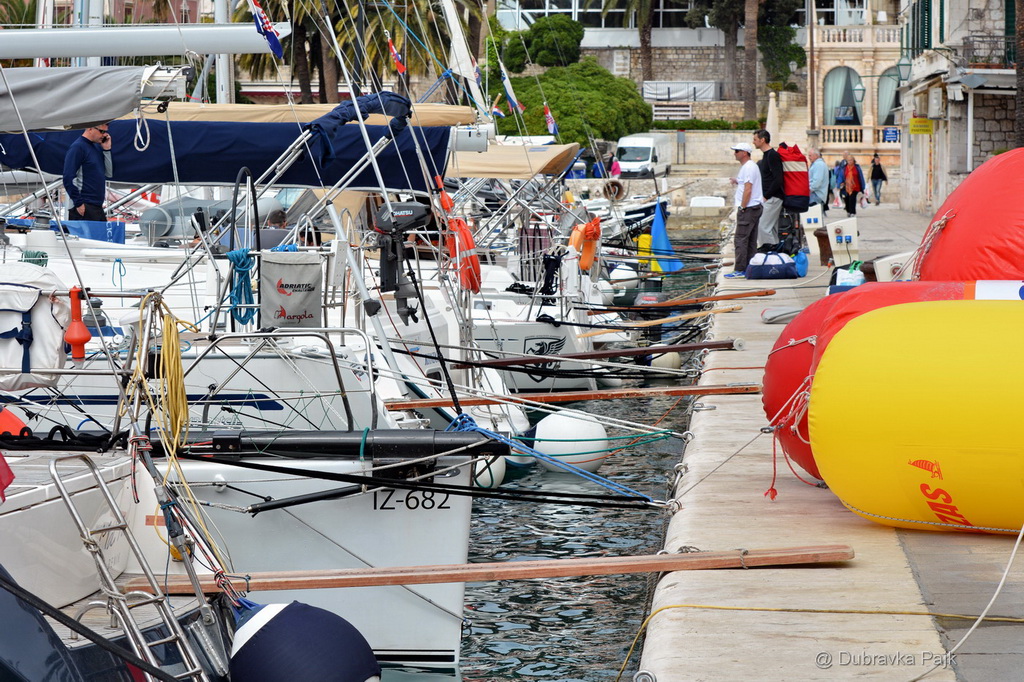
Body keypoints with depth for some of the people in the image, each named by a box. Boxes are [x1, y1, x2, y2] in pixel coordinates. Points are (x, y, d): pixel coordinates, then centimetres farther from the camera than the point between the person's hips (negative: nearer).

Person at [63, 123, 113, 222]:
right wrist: (79, 204, -18)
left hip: (98, 207, 9)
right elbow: (68, 179, -15)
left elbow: (109, 173, 15)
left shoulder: (97, 147, 16)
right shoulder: (77, 147, -9)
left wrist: (106, 149, 5)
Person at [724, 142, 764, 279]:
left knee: (740, 240, -10)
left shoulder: (748, 167, -15)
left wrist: (742, 208, -19)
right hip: (755, 207, 11)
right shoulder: (749, 166, 18)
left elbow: (748, 190, -21)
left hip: (748, 208, -11)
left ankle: (739, 270, -12)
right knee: (751, 241, 12)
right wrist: (737, 182, 15)